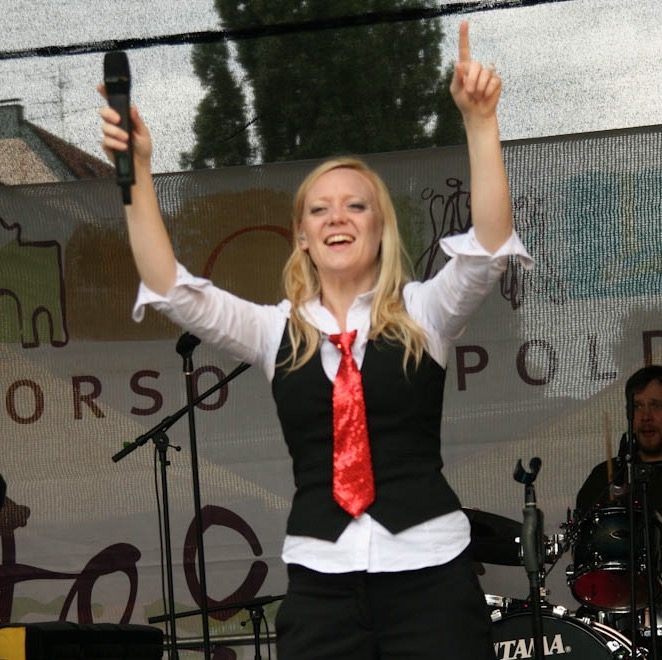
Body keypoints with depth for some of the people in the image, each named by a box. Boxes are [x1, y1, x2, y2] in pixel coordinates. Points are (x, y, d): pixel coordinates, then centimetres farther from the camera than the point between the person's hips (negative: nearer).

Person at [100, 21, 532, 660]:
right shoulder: (277, 330, 9)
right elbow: (171, 290, -1)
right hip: (319, 578, 2)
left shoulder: (423, 314, 5)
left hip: (428, 571, -1)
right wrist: (138, 171, -11)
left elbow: (488, 248, -11)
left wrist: (479, 121, -22)